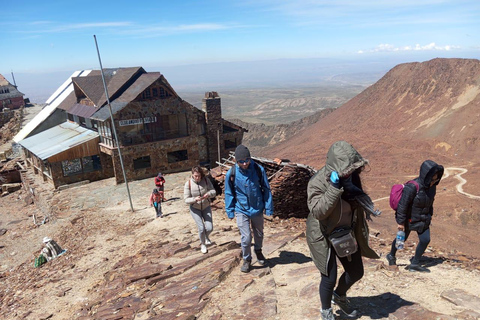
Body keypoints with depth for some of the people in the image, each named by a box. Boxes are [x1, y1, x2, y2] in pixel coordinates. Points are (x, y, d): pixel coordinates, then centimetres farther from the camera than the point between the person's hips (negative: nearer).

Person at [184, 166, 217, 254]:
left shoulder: (206, 180, -14)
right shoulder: (188, 184, -18)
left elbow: (213, 192, -11)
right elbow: (186, 199, -16)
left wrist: (208, 194, -33)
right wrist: (195, 199, -35)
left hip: (206, 207, 2)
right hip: (195, 209, -2)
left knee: (209, 228, -3)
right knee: (201, 228, -6)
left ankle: (206, 237, 36)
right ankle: (202, 244, 25)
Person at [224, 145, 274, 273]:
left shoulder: (258, 169, -15)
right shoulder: (231, 174, -15)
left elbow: (266, 189, -5)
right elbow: (229, 194, -1)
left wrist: (268, 208, -3)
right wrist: (230, 211, 1)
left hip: (257, 209, 2)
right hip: (242, 211, -1)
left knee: (259, 234, 21)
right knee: (246, 238, -2)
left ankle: (258, 251, 51)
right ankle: (247, 260, 25)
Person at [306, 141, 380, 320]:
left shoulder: (350, 177, -6)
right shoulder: (318, 182, -26)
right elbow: (317, 212, -35)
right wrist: (334, 188, -40)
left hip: (347, 234, 7)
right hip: (324, 237, -6)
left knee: (356, 272, 18)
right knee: (329, 278, 3)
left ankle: (339, 296, 50)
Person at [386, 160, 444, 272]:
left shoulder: (432, 186, -7)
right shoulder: (412, 187, -29)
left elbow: (429, 202, 10)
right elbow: (402, 204, -24)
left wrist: (429, 216, 15)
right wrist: (400, 222, -19)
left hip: (423, 219, 6)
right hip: (409, 219, -6)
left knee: (425, 240, 0)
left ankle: (415, 263, 18)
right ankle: (391, 256, 39)